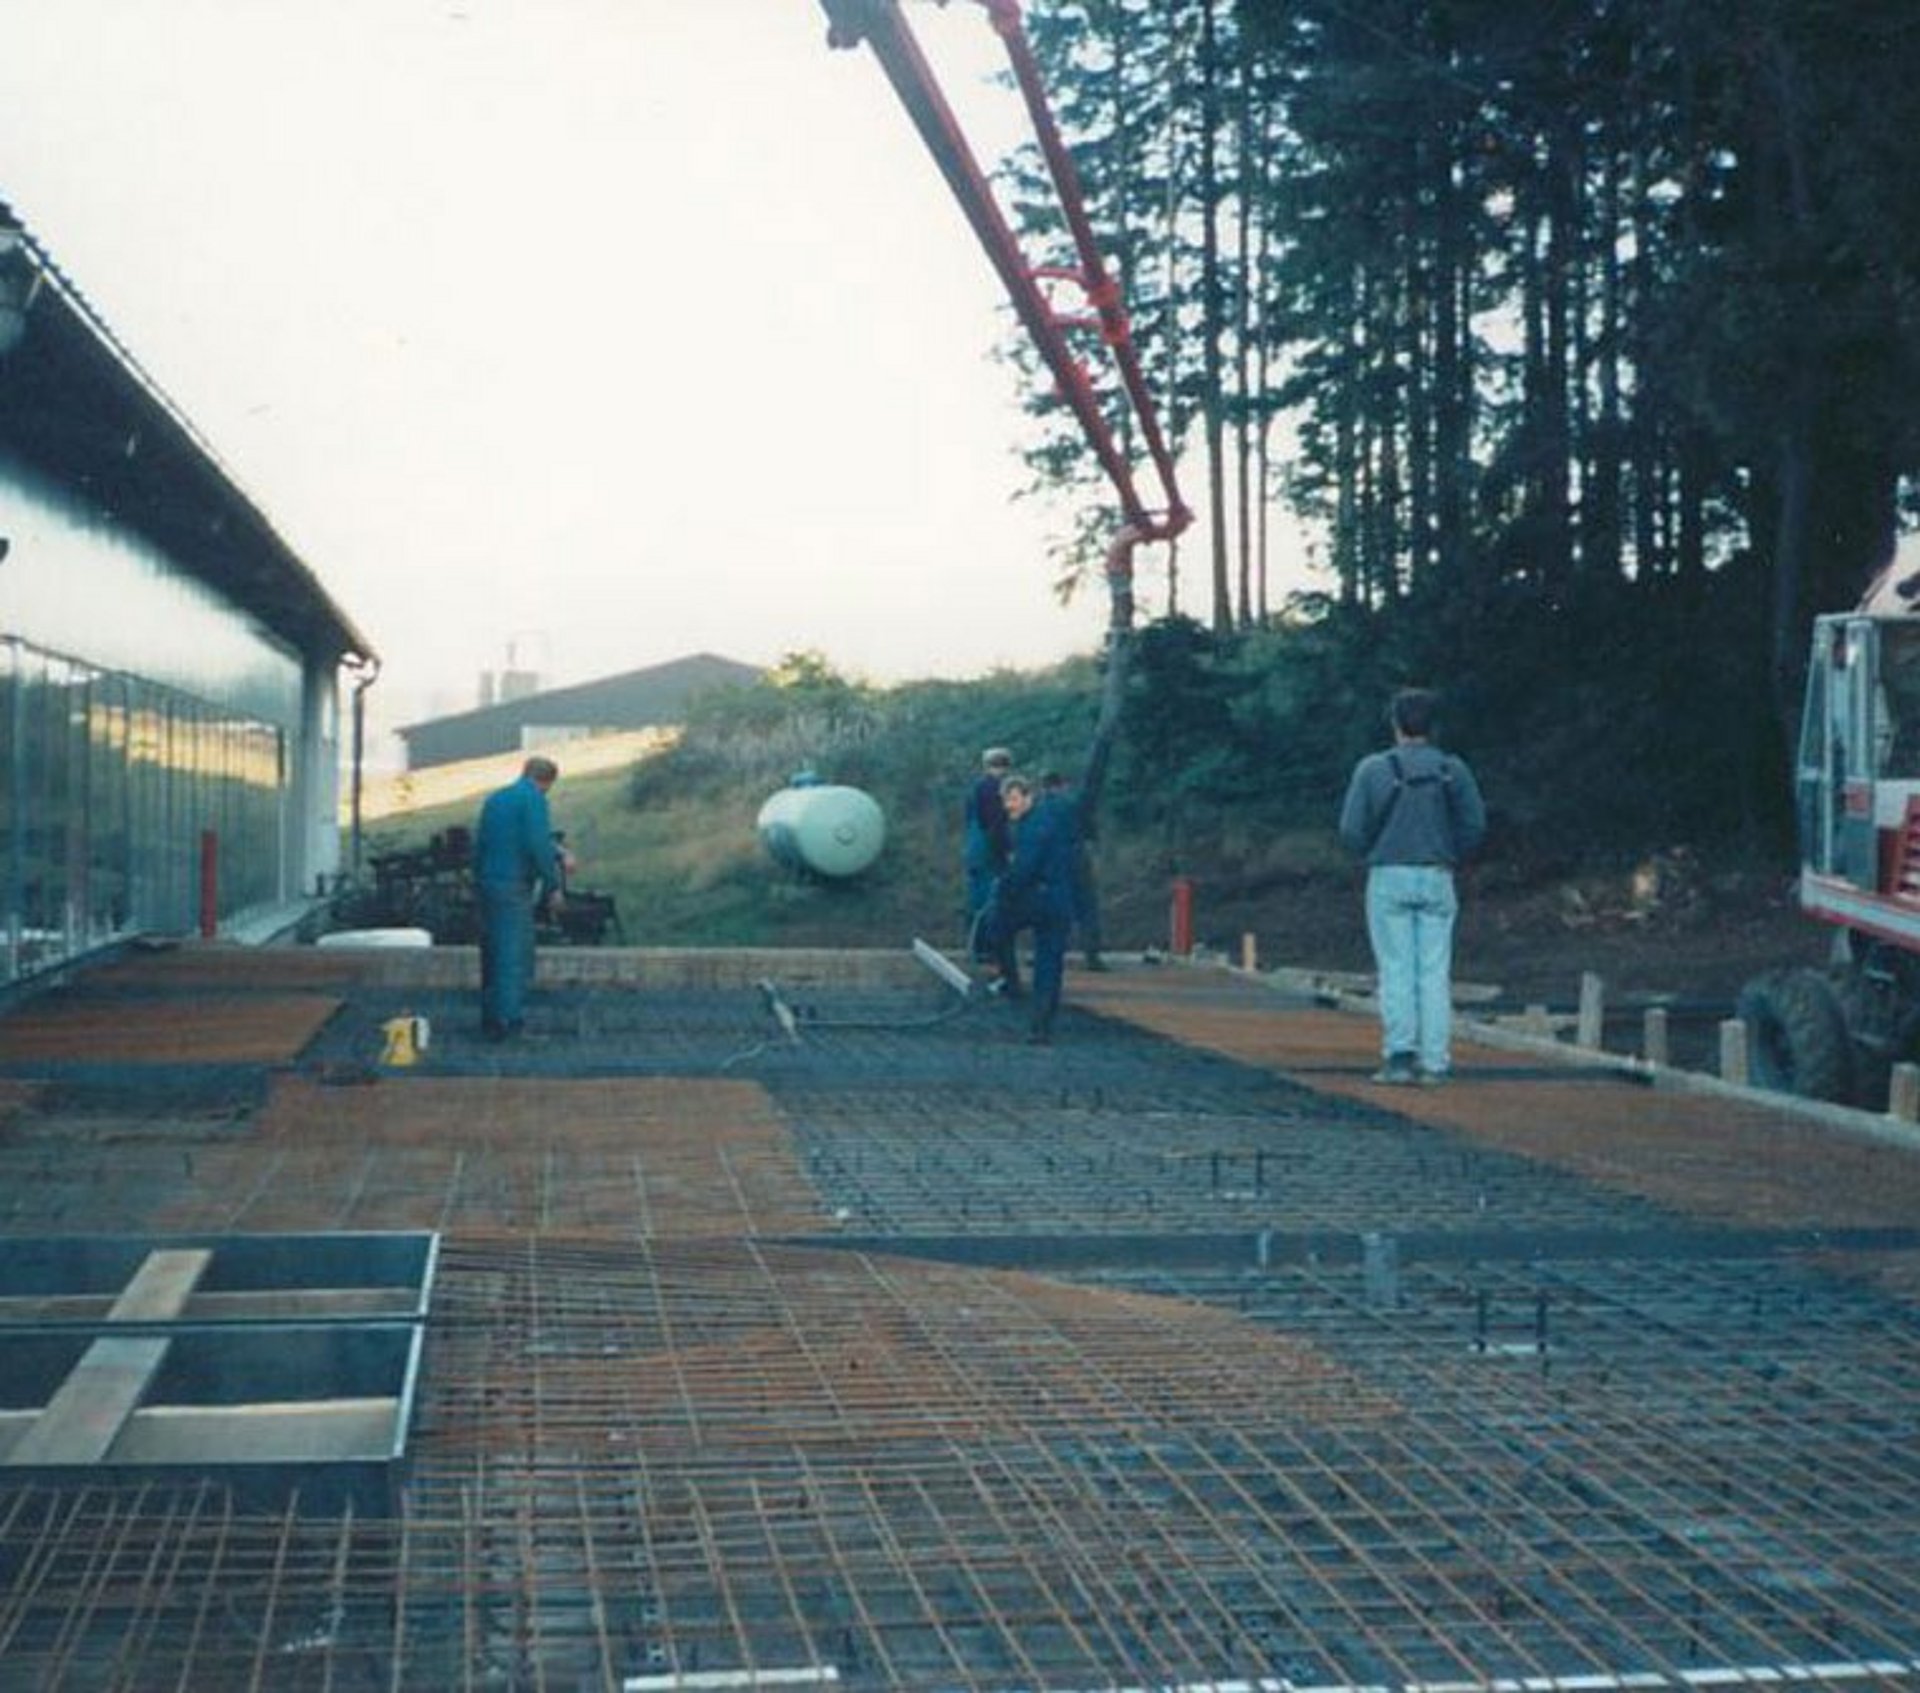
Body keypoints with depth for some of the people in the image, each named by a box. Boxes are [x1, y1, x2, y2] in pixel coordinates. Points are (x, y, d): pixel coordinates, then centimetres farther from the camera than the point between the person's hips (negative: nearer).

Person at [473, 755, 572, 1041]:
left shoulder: (495, 798, 14)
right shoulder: (534, 798, -9)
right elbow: (538, 847, -17)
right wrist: (553, 888, -11)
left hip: (487, 881, 8)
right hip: (514, 886, -8)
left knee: (492, 951, 14)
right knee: (513, 953, -4)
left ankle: (490, 1018, 19)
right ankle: (505, 1018, -6)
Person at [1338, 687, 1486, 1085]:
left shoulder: (1373, 769, -5)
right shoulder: (1453, 769, 1)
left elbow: (1351, 828, -5)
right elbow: (1475, 824, 1)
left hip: (1389, 877, -2)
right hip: (1437, 878, 2)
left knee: (1396, 970, 2)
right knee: (1435, 973, 5)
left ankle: (1399, 1056, -5)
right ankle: (1434, 1061, 3)